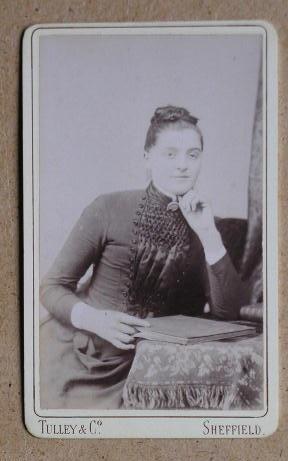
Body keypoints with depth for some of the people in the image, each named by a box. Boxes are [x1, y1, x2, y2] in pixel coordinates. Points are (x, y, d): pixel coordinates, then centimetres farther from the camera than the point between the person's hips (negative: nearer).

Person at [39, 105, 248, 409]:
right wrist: (97, 320, -25)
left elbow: (228, 312, -11)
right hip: (72, 358, -2)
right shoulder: (109, 209, -12)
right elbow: (52, 286, -6)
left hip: (130, 371, 3)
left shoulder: (203, 225, -1)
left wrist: (208, 234, -20)